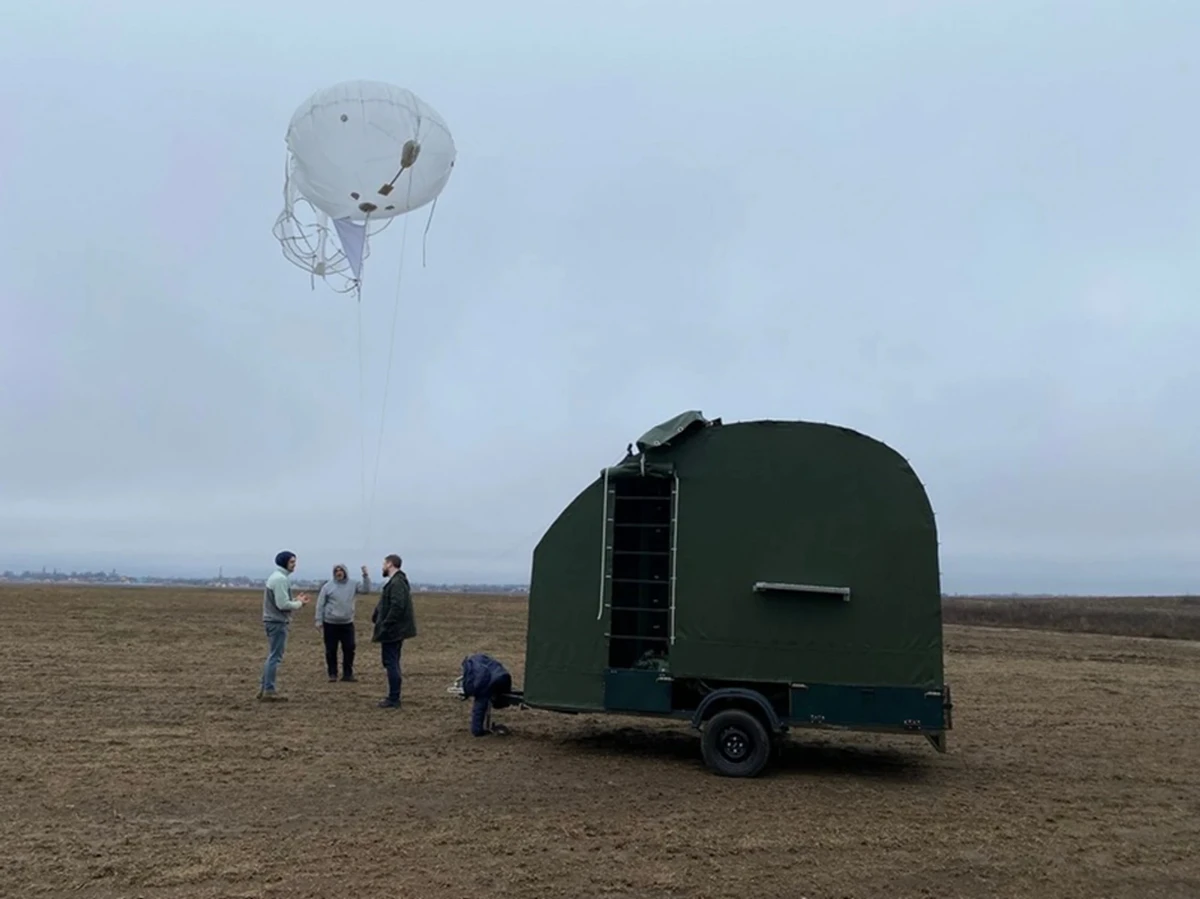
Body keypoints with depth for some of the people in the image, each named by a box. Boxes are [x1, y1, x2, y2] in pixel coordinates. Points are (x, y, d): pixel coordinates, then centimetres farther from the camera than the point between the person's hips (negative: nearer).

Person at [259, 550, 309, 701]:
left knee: (272, 656, 16)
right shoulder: (281, 579, -16)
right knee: (275, 657, -5)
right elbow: (283, 604, -21)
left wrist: (295, 599, 9)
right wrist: (299, 604, -7)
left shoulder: (276, 577, 16)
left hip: (272, 620, 10)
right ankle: (269, 691, -2)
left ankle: (264, 688, 20)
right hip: (278, 622, -10)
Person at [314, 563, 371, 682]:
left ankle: (348, 674, 13)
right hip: (330, 624, -2)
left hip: (347, 623, 2)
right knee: (331, 650, 4)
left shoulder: (353, 584, 2)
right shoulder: (327, 586, -3)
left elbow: (366, 589, -9)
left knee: (349, 649, 3)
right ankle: (332, 674, 15)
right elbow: (320, 604, -1)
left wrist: (365, 575, -20)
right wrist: (318, 620, -5)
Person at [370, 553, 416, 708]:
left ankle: (393, 699, 0)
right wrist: (377, 617, 7)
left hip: (392, 631, -10)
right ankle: (394, 697, 23)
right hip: (394, 630, 10)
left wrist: (384, 627, -22)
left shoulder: (397, 583, -19)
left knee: (391, 663, -5)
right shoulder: (394, 581, 14)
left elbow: (397, 607, -26)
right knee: (392, 663, 16)